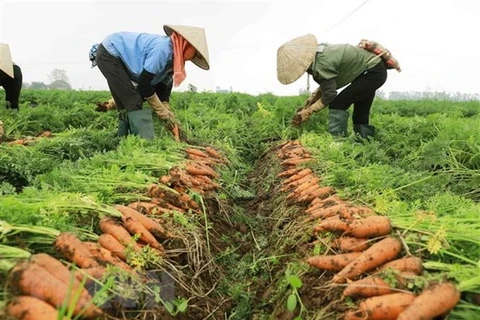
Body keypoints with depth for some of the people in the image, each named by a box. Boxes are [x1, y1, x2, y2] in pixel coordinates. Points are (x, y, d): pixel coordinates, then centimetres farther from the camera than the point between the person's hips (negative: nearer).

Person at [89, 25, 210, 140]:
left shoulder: (173, 57, 0)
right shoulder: (162, 49, -28)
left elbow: (163, 88, 4)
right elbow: (144, 84, -25)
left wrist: (169, 114, -5)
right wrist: (164, 113, -18)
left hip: (116, 57, 9)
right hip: (109, 54, -9)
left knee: (126, 105, 8)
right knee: (134, 101, -16)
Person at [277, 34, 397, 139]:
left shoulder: (322, 64, -31)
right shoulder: (318, 54, -3)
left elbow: (329, 94, -22)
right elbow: (326, 85, 7)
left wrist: (307, 112, -14)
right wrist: (307, 104, 2)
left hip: (373, 72, -10)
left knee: (337, 103, -16)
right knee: (361, 115, 15)